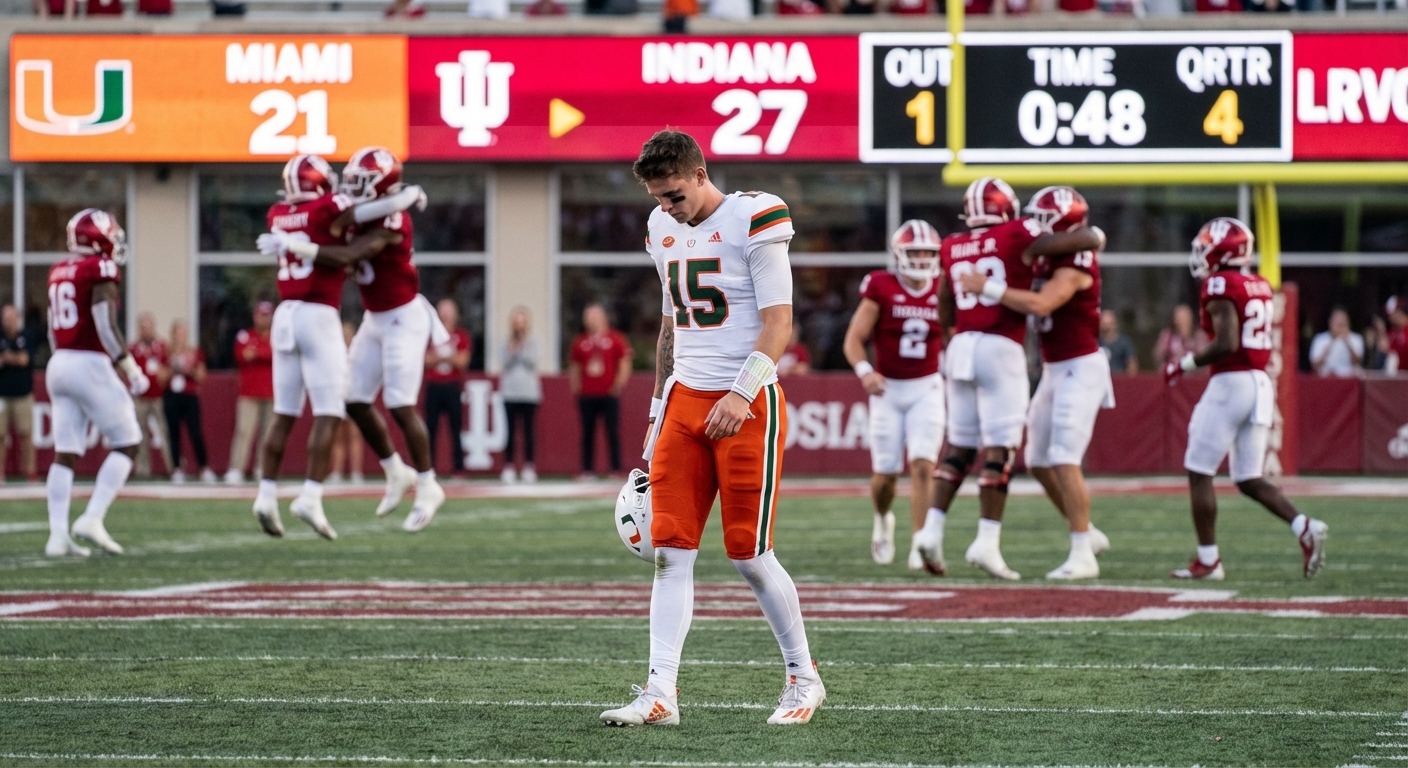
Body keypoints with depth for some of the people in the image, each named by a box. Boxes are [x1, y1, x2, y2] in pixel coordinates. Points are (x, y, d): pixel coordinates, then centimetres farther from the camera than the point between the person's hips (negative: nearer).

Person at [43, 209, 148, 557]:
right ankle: (92, 519, -8)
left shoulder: (58, 272, 13)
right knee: (126, 443, 3)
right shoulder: (101, 270, -10)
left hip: (59, 362, 7)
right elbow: (105, 326, -17)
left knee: (65, 452, 6)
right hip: (90, 365, -7)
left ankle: (58, 535, -1)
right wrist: (132, 369, -12)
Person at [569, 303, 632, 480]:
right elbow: (574, 367, 16)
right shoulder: (580, 343, 10)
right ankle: (587, 470, 5)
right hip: (587, 396, 3)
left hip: (609, 394, -3)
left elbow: (625, 364, 4)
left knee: (613, 432, -4)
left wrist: (619, 384, -7)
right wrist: (576, 387, 5)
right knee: (587, 434, 3)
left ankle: (616, 470, -1)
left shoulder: (615, 339, 3)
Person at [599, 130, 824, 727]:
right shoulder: (665, 231, 12)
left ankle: (803, 677, 14)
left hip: (747, 404, -6)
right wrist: (657, 415, 20)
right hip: (685, 401, 6)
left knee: (749, 553, -4)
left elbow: (777, 323, -13)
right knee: (670, 551, -3)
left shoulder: (753, 221, -10)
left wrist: (740, 397, -22)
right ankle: (661, 695, -6)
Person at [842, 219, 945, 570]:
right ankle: (883, 520, 36)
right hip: (888, 389, -1)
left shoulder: (943, 293, -1)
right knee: (885, 474, 3)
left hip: (926, 389, 1)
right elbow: (853, 340, -9)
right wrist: (864, 371, -26)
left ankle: (920, 547, -13)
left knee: (922, 466, -14)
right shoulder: (881, 289, -9)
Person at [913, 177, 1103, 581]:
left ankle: (931, 529, 5)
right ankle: (987, 542, -8)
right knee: (999, 450, -4)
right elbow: (1088, 240, -3)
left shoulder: (953, 248, 12)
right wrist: (1094, 234, 18)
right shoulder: (1018, 237, -3)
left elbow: (945, 310, 22)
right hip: (1000, 349, -6)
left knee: (959, 447, 13)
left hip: (961, 346, 6)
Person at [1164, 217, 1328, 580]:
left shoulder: (1220, 285, -12)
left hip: (1231, 382, -8)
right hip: (1261, 383, 8)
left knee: (1199, 472, 3)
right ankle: (1304, 528, -7)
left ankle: (1208, 560, 2)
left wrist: (1186, 363, -10)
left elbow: (1227, 344, -20)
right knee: (1249, 479, 12)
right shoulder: (1260, 286, 13)